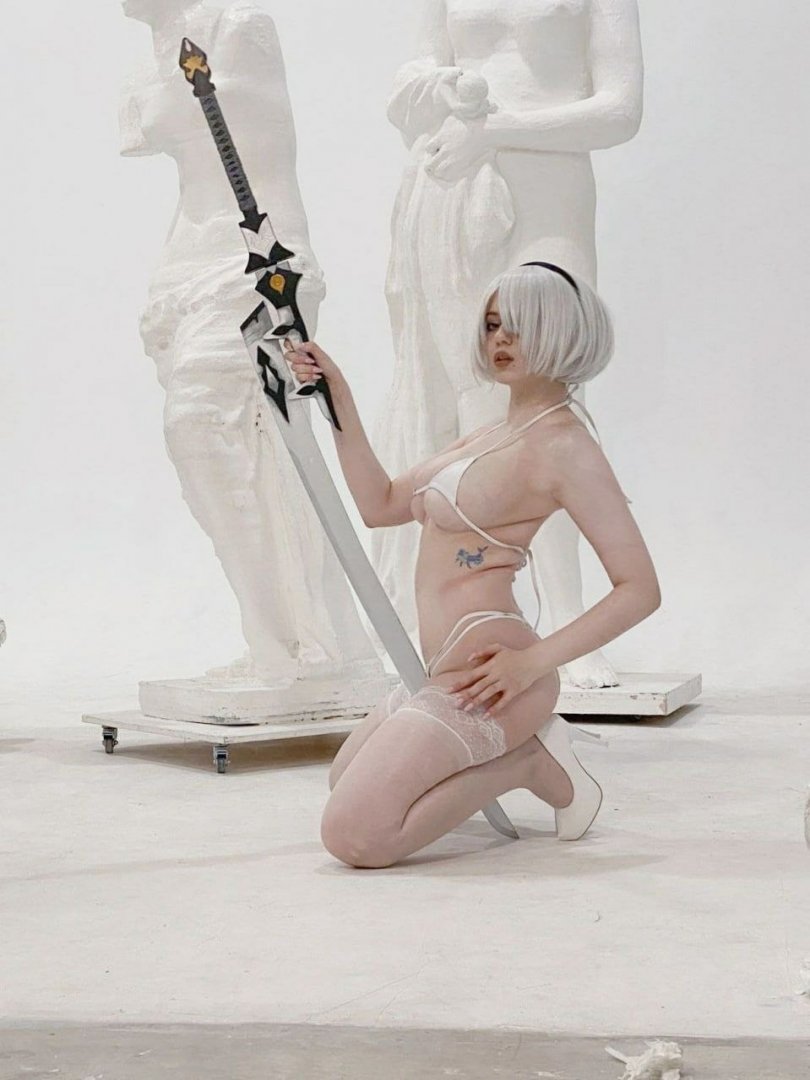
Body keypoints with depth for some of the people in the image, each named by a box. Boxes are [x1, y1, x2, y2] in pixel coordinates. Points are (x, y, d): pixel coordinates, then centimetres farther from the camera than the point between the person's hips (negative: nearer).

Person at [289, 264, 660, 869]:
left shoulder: (564, 446, -12)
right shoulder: (489, 437, 16)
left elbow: (640, 589, -18)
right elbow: (380, 505, 18)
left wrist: (534, 661, -25)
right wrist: (340, 402, 10)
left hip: (485, 671, -10)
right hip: (447, 669, 10)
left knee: (353, 836, -18)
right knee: (345, 783, 27)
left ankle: (529, 763, -3)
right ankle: (523, 746, 15)